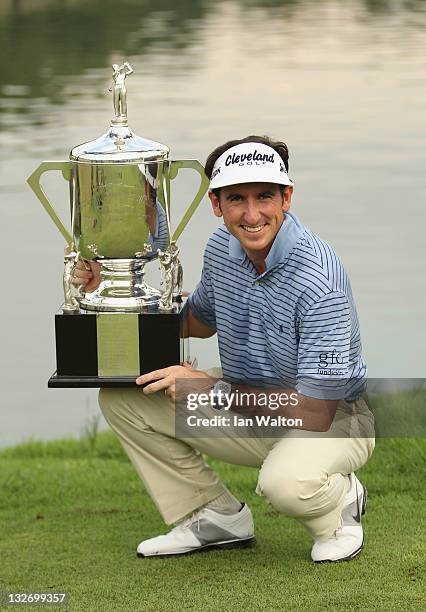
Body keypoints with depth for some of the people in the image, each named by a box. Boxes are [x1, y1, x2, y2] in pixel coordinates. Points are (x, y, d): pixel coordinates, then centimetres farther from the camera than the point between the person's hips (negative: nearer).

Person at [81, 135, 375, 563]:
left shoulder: (319, 280, -30)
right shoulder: (222, 248, -6)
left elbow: (314, 413, -30)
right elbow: (201, 320, 18)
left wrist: (214, 390, -24)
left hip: (333, 420, -7)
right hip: (249, 411, 7)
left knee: (286, 481, -41)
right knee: (121, 395, -4)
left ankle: (341, 501, -2)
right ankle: (217, 517, 8)